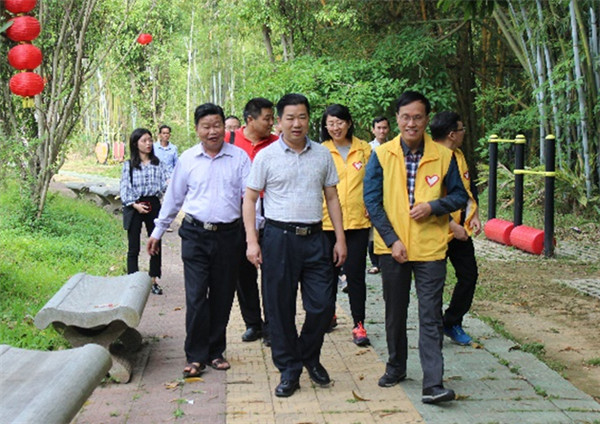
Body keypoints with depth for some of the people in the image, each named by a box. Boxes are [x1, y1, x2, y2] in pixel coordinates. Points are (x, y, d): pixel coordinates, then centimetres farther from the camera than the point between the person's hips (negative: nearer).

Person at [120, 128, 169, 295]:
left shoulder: (158, 163, 7)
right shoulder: (128, 165, 1)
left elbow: (165, 183, -1)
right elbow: (124, 188, -4)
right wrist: (135, 205, -15)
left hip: (153, 205, 2)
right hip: (134, 207, -2)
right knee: (133, 248, 3)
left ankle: (153, 281, 20)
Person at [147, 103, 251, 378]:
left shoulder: (239, 158, 2)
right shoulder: (187, 159, 5)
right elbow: (173, 197, 13)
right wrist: (158, 231, 15)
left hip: (229, 235, 0)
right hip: (195, 235, 0)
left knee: (222, 296, 8)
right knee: (196, 297, -4)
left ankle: (216, 352, 23)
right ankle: (196, 356, 7)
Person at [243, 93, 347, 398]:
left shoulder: (322, 155, 8)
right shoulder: (266, 156, 0)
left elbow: (332, 198, 13)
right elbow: (250, 199, 1)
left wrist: (340, 238, 7)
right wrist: (252, 241, -7)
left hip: (314, 238, 2)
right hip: (279, 237, -2)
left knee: (322, 305, 1)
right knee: (280, 307, 4)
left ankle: (309, 357, 27)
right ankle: (289, 370, 19)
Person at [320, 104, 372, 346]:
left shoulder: (364, 149, 5)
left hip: (358, 220, 0)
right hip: (328, 220, 1)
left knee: (355, 273, -2)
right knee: (330, 271, 13)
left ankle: (359, 324, 3)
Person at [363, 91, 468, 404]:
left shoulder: (443, 156, 0)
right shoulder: (381, 156, -1)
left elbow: (459, 196, 7)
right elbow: (372, 200, -3)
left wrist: (434, 206, -13)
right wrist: (392, 239, -10)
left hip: (430, 249, -1)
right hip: (392, 247, 1)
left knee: (430, 317, -3)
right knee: (395, 312, 15)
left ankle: (432, 384, -2)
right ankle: (396, 367, 33)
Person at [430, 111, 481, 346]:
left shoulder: (459, 156, 10)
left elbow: (470, 187, 20)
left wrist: (474, 215, 6)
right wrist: (453, 226, -21)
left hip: (462, 231, 9)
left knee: (469, 276, 11)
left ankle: (452, 323, 26)